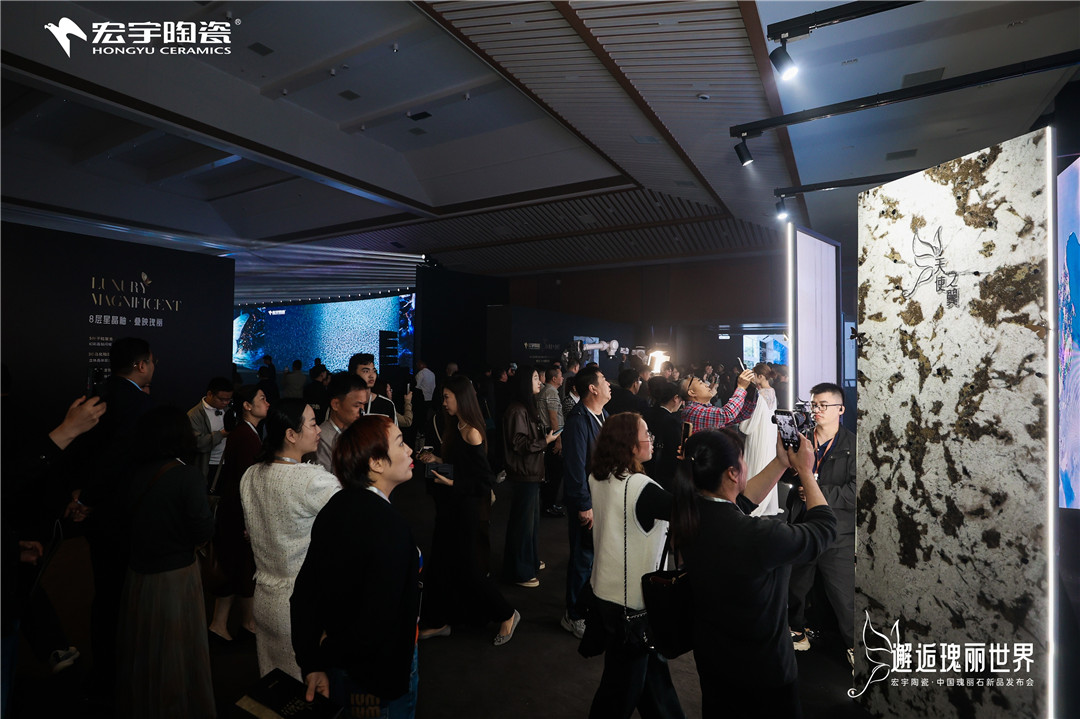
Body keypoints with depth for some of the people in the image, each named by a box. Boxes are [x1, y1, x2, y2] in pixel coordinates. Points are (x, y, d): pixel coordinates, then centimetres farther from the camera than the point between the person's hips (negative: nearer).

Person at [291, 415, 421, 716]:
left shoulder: (335, 507, -8)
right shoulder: (391, 526, -32)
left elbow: (303, 595, -3)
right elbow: (376, 623, -32)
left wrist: (311, 665, 2)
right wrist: (325, 658, -13)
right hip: (381, 680, -6)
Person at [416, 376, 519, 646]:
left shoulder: (471, 433, -21)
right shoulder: (456, 428, 6)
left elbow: (485, 479, -19)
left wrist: (452, 483, -24)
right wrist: (438, 461, 6)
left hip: (464, 509, -9)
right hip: (450, 507, 9)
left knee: (463, 564, 4)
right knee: (441, 563, 16)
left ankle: (506, 614, 22)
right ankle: (439, 622, 33)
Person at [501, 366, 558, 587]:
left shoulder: (528, 408, 14)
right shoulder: (517, 411, -19)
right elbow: (519, 444, -21)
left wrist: (548, 437, 8)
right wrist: (545, 441, -18)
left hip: (532, 472, 10)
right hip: (523, 474, -10)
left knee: (532, 518, 20)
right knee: (523, 521, 0)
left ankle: (530, 561, 36)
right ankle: (519, 572, 13)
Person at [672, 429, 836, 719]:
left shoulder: (689, 516, -17)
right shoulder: (757, 536, -36)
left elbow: (741, 501, 5)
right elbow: (824, 527, -16)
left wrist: (781, 463, 6)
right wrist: (805, 470, -4)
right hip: (762, 671, -6)